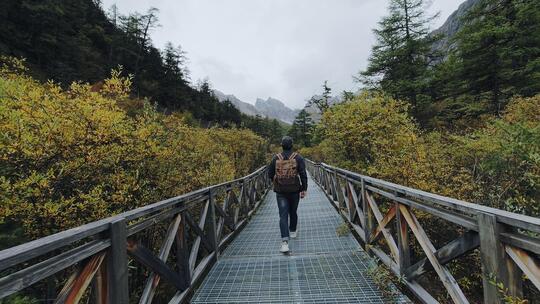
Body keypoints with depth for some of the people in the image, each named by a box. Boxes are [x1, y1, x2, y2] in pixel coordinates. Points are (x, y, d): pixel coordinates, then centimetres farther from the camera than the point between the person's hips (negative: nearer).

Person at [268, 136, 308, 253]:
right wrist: (304, 189, -1)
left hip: (280, 191, 0)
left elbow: (270, 173, 6)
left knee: (283, 215, -1)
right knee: (293, 212, 21)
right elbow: (303, 175, -8)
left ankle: (285, 242, -10)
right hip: (294, 190, 0)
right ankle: (293, 231, 41)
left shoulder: (276, 158, -1)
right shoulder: (298, 158, -5)